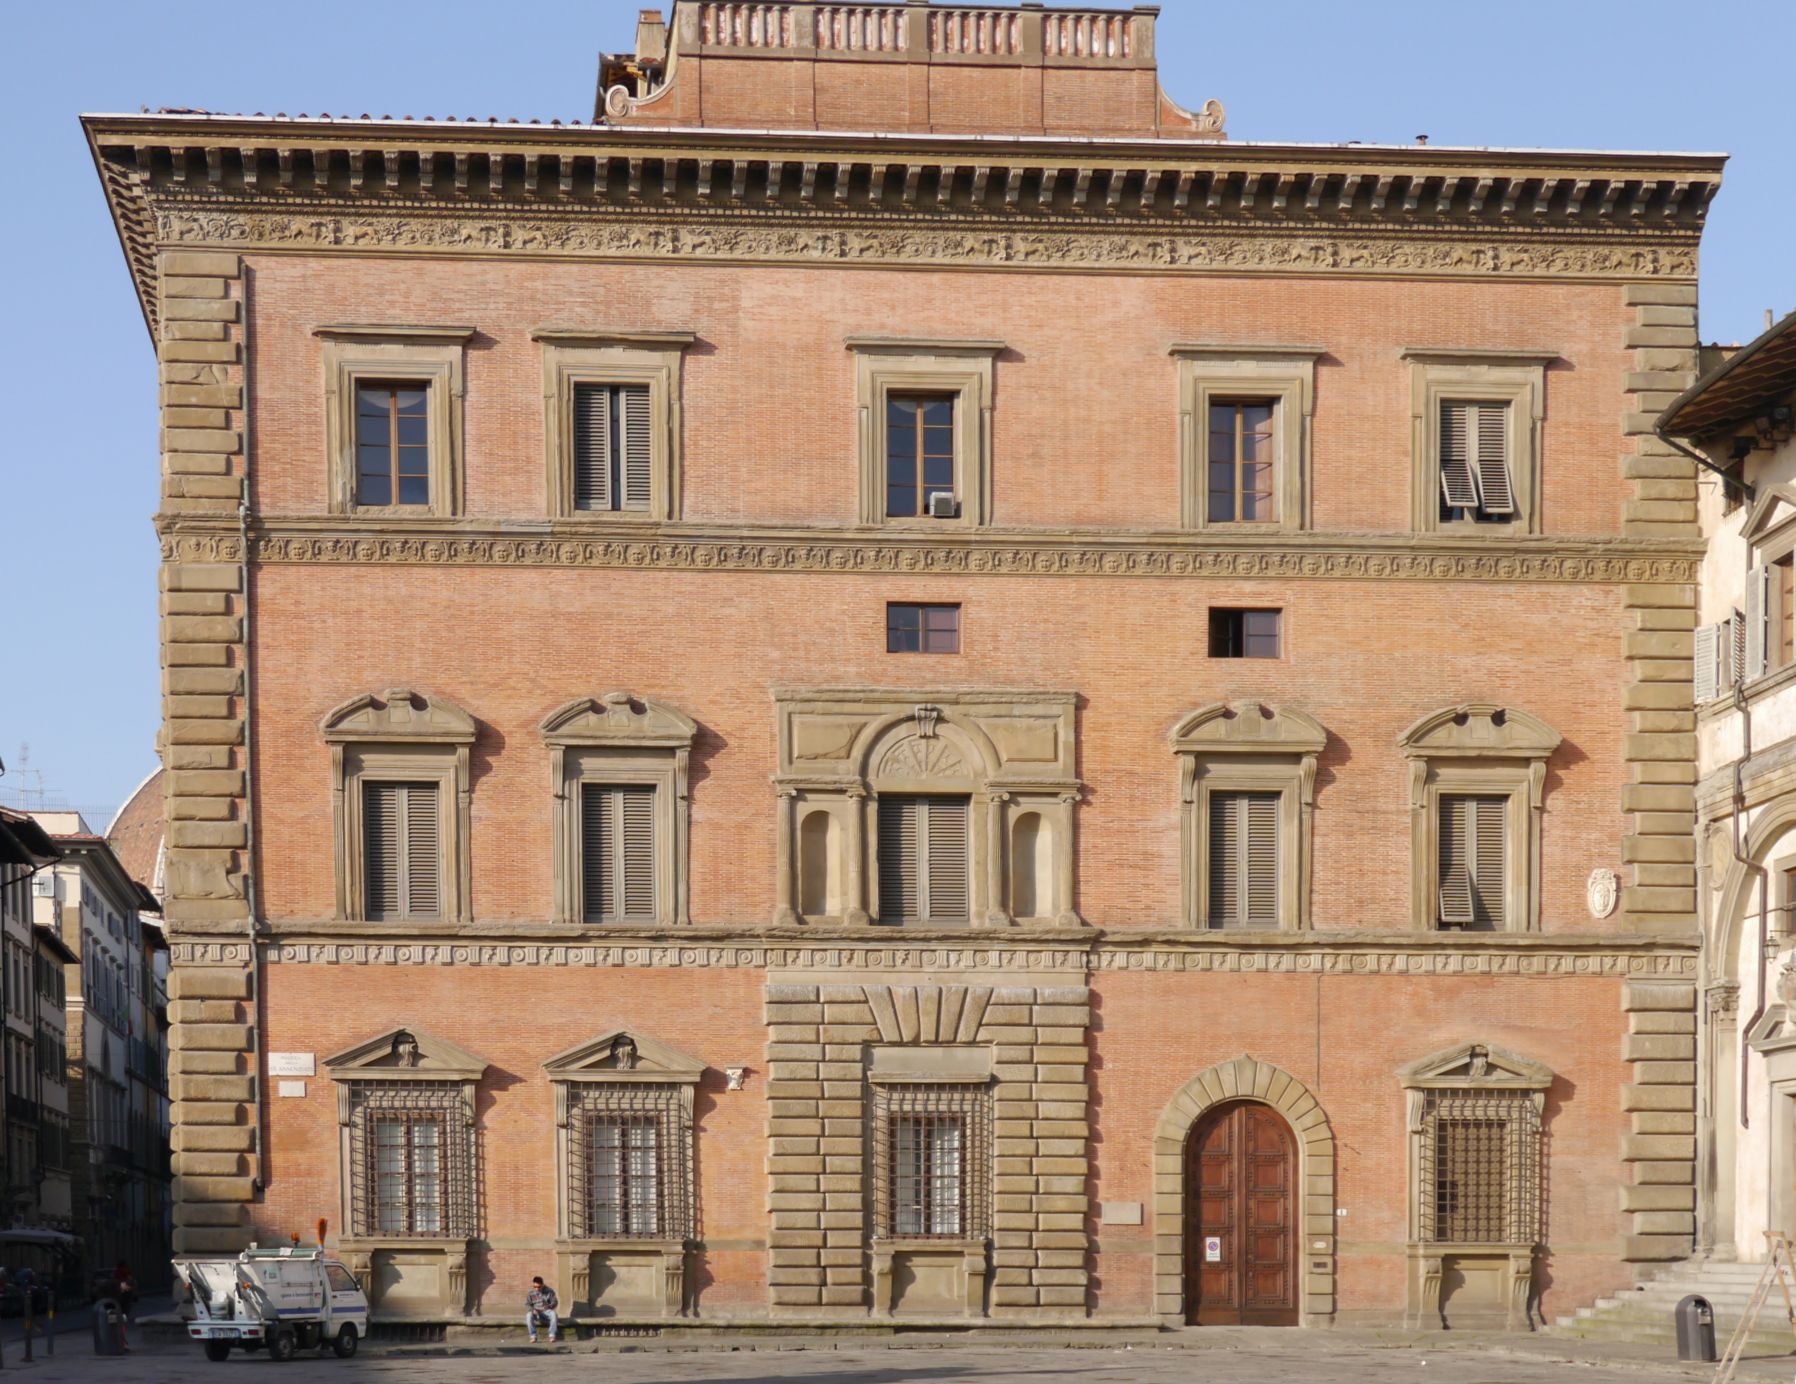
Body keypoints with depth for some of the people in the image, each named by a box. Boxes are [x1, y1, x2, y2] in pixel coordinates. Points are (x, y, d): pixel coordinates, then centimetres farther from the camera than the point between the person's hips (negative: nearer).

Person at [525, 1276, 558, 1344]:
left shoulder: (549, 1291, 0)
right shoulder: (530, 1293, 2)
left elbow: (555, 1302, 0)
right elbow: (527, 1305, 1)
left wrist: (549, 1306, -22)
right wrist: (532, 1310, -21)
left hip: (546, 1311, 0)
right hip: (536, 1313, 0)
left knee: (553, 1314, -36)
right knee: (528, 1315, -34)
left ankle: (552, 1335, -31)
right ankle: (533, 1336, -31)